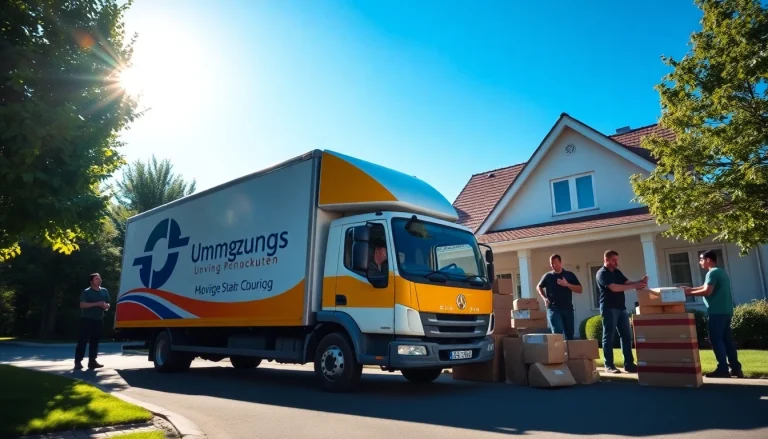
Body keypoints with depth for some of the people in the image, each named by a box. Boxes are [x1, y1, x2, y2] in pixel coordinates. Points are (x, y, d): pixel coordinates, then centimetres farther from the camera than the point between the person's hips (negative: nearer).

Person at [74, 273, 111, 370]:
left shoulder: (104, 291, 11)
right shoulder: (86, 292, -5)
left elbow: (108, 304, 17)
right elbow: (82, 305, -14)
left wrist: (106, 306, -7)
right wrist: (97, 304, -20)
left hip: (99, 319, 5)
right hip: (87, 319, -5)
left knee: (95, 341, 7)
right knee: (83, 340, -6)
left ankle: (92, 361, 11)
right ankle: (78, 361, -3)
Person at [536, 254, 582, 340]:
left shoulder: (570, 275, 5)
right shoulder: (548, 276, 5)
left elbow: (579, 290, 1)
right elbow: (539, 287, 19)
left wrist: (567, 284, -14)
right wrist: (544, 298, 3)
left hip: (568, 309, 2)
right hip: (553, 309, -2)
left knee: (569, 335, 6)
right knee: (557, 333, -12)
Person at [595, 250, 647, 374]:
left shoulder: (617, 272, 17)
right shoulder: (602, 273, -10)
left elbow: (627, 283, 11)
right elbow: (614, 288, -22)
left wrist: (640, 282, -10)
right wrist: (634, 286, -23)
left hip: (621, 307, 8)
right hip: (609, 308, -8)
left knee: (627, 335, 7)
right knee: (609, 337, -4)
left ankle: (629, 364, 13)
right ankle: (609, 365, 1)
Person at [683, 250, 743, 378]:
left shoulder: (712, 272, -12)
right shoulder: (721, 272, 20)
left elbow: (707, 291, -21)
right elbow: (707, 287, 23)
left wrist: (689, 293, -11)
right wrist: (691, 289, 15)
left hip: (717, 312, -10)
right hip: (726, 311, 10)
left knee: (716, 340, -6)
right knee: (727, 339, 11)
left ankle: (723, 369, -6)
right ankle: (735, 368, 13)